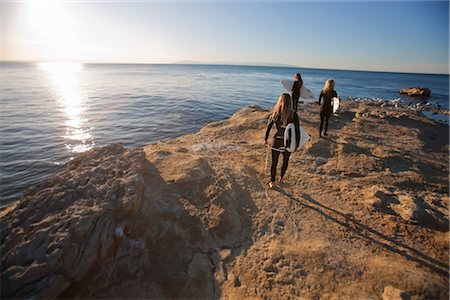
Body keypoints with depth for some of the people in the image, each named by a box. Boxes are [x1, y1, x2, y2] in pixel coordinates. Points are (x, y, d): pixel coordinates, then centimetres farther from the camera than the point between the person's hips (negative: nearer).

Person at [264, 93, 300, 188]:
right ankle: (281, 178, 43)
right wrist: (297, 144, -1)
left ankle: (272, 182, 31)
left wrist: (265, 139, 9)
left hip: (276, 141, 1)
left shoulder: (275, 113, -8)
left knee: (274, 162, 17)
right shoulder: (293, 114, -15)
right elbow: (297, 130, -12)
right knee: (285, 160, 26)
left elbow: (268, 127, -2)